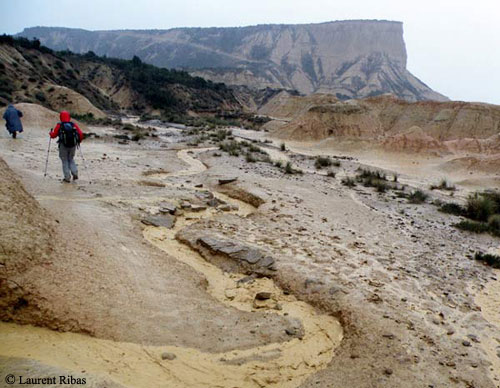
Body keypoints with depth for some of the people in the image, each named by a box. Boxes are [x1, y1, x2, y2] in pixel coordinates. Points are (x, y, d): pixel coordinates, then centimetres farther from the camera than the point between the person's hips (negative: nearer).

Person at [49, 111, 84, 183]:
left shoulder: (59, 125, -4)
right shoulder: (74, 125, 3)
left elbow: (53, 135, 0)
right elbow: (80, 134, 0)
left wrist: (51, 132, 23)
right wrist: (78, 141, 18)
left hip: (63, 145, -3)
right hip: (73, 145, 3)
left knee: (65, 161, 7)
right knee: (71, 159, 20)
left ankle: (67, 177, 5)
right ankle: (75, 173, 3)